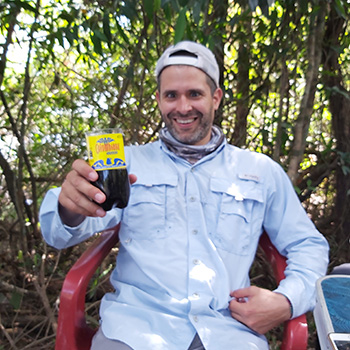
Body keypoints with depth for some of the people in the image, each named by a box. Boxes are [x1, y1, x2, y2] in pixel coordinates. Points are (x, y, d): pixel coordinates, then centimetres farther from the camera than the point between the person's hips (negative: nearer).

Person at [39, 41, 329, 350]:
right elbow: (59, 235, 0)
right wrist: (70, 208, -25)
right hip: (136, 323, -1)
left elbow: (309, 246, 16)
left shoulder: (262, 171, 12)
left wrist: (286, 302, -5)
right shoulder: (128, 162, 10)